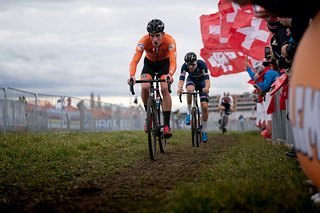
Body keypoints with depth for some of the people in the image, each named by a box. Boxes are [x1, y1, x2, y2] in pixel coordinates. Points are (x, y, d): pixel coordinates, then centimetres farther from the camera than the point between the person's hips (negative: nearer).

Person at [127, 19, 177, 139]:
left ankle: (166, 124, -19)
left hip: (164, 63, -1)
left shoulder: (169, 41, -34)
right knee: (145, 87, -26)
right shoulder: (144, 41, -33)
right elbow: (134, 61, -39)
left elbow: (173, 62, -43)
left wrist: (170, 74, -63)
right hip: (149, 63, 1)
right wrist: (132, 75, -58)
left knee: (165, 88, -25)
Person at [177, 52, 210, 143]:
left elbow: (207, 80, -42)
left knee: (204, 106, -14)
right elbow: (181, 79, -38)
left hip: (202, 81, -1)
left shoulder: (202, 64, -34)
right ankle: (189, 113, -18)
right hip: (191, 80, 1)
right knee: (190, 89, -38)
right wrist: (179, 88, -60)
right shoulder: (184, 66, -29)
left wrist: (206, 88, -63)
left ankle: (204, 130, 3)